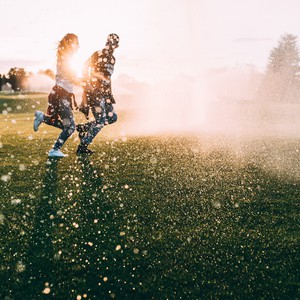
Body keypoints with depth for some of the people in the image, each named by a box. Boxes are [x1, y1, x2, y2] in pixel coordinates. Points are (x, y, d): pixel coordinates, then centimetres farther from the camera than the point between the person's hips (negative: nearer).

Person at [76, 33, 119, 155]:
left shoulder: (112, 58, 16)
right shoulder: (98, 55, -9)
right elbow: (85, 69, -13)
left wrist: (110, 94, 19)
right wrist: (88, 85, -21)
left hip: (104, 92, 8)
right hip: (94, 91, -8)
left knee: (112, 117, 6)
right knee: (100, 120, -10)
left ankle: (82, 128, 15)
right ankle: (82, 147, 0)